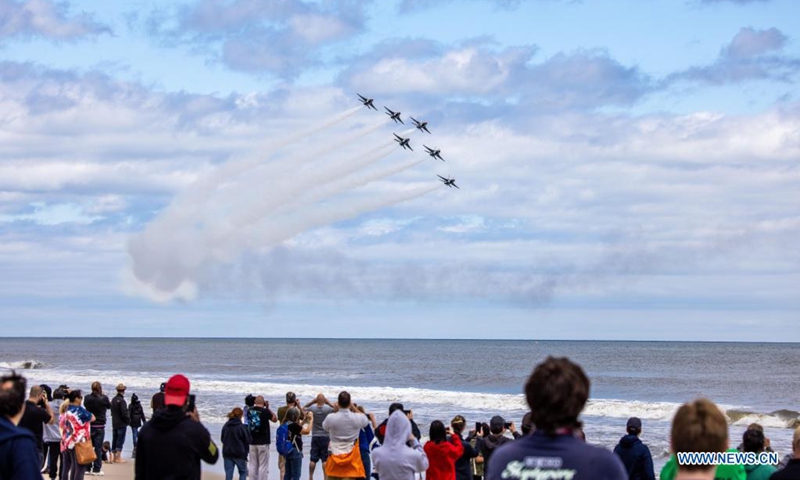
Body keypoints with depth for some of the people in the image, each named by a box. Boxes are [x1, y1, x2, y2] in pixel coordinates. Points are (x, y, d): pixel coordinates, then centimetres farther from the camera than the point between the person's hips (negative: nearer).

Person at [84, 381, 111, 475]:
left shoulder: (87, 398, -7)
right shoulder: (104, 398, -14)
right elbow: (109, 406, 4)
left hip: (89, 425, 3)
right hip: (100, 426, -3)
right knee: (98, 448, 2)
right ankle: (96, 469, 1)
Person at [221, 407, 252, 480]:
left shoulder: (225, 426, 0)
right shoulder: (242, 427, -14)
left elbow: (222, 439, 9)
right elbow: (248, 440, -9)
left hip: (227, 453, 4)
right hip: (239, 454, -4)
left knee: (228, 474, 6)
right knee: (243, 472, 14)